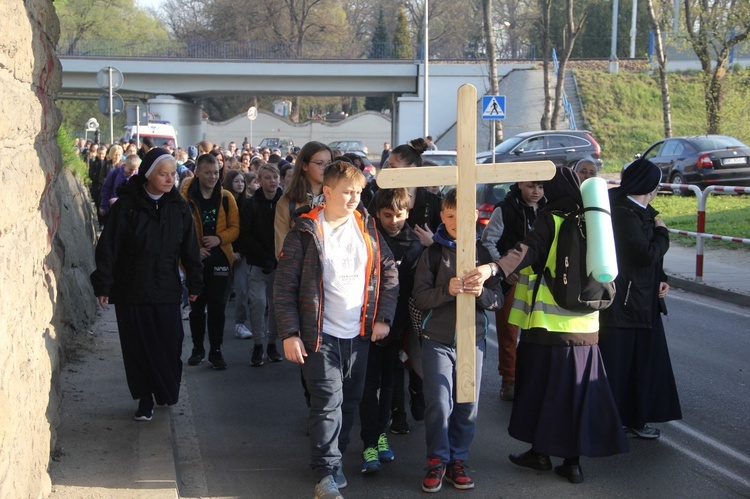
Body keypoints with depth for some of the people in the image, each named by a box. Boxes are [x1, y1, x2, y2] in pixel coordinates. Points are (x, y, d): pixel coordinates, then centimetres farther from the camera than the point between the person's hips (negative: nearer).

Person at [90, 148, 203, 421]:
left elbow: (189, 248, 8)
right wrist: (103, 285, -8)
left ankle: (167, 392, 25)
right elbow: (108, 247, -5)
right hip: (131, 291, -2)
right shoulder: (126, 205, -7)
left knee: (169, 344, 2)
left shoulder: (178, 207, 3)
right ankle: (145, 399, 17)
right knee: (138, 346, 4)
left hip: (167, 290, 2)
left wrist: (194, 284, 8)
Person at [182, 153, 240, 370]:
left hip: (219, 258, 1)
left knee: (217, 306, 2)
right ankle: (198, 348, 23)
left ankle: (216, 350, 10)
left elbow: (235, 227, 3)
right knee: (197, 305, 10)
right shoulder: (186, 197, -6)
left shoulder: (226, 198, 2)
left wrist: (220, 238, -15)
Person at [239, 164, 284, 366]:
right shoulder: (251, 204, 0)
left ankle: (272, 343, 19)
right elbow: (245, 237, -3)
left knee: (276, 304, 5)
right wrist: (264, 257, -12)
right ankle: (258, 345, 4)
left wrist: (275, 258, -8)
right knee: (258, 302, -8)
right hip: (257, 265, -1)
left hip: (280, 264, 1)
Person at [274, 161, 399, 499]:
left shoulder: (366, 227, 6)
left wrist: (383, 318, 4)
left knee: (350, 401, 13)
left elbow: (389, 272, 12)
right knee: (328, 402, -9)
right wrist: (289, 334, -12)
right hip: (321, 335, -5)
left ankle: (333, 458, 30)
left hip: (359, 334, 5)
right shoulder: (305, 233, -7)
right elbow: (284, 286, -7)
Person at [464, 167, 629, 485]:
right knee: (577, 389, 9)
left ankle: (541, 452, 17)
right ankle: (573, 461, 12)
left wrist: (494, 268, -38)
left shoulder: (550, 219, -7)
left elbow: (528, 251, -25)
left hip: (548, 322, -5)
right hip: (585, 324, 5)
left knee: (541, 385, 9)